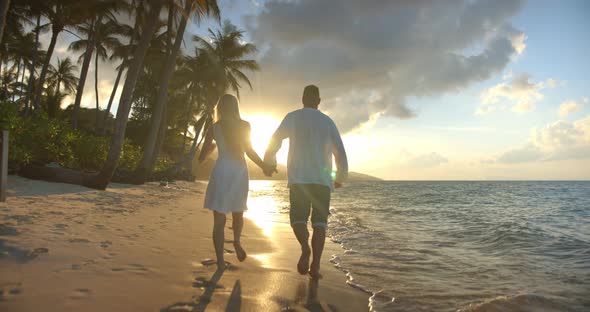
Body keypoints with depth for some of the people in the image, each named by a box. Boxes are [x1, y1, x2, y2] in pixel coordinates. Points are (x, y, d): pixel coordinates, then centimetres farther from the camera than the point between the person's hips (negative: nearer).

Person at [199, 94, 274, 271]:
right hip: (240, 172, 1)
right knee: (238, 214, 20)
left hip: (221, 171, 0)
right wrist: (264, 166, 4)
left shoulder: (214, 128, 6)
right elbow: (249, 150, -7)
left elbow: (201, 158, 9)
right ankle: (237, 240, -8)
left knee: (219, 219, 3)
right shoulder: (244, 125, 4)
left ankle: (221, 261, -6)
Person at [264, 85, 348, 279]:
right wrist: (340, 177, 23)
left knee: (298, 217, 8)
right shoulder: (328, 121, 13)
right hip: (323, 178, 2)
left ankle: (305, 247, -21)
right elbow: (340, 152, 10)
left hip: (299, 178, -1)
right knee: (319, 221, 6)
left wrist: (269, 163, 12)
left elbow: (275, 141, -3)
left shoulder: (293, 117, 7)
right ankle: (315, 265, -6)